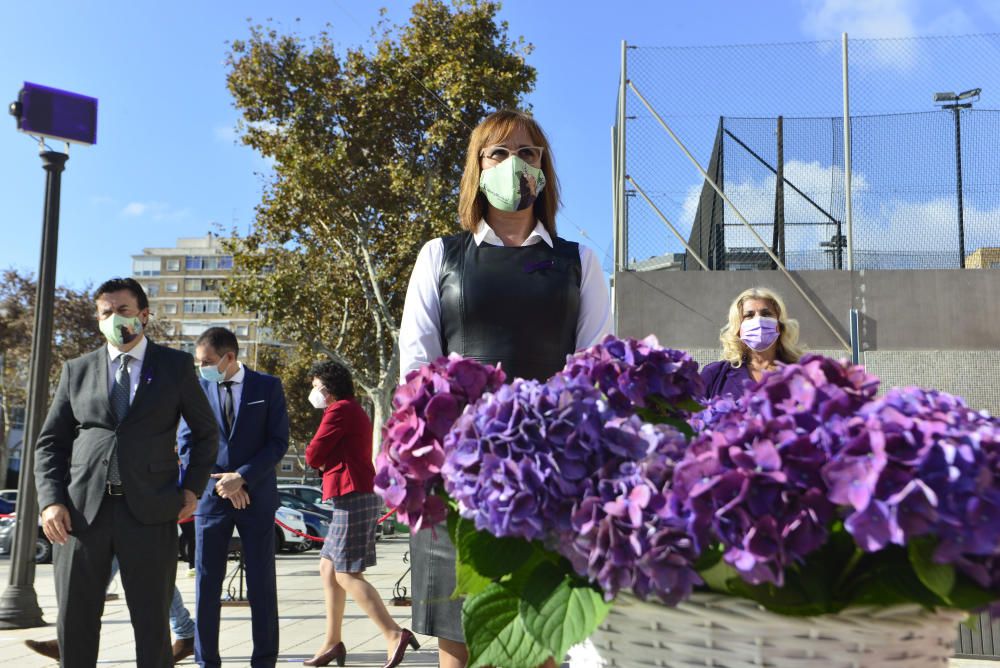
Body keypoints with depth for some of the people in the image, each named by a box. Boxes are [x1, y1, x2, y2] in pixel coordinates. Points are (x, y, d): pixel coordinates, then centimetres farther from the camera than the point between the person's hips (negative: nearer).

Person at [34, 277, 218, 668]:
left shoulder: (176, 366, 7)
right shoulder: (78, 370, 12)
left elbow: (205, 433, 14)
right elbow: (50, 442, 11)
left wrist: (193, 489, 4)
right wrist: (50, 501, -2)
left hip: (149, 511, -2)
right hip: (82, 509, 2)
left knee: (152, 623, 5)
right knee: (75, 622, 8)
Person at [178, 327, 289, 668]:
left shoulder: (268, 387, 1)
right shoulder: (197, 388, 6)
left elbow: (278, 442, -3)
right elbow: (186, 444, 4)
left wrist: (241, 478, -13)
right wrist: (219, 482, -8)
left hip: (256, 497, -1)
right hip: (211, 498, 2)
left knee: (261, 583, 3)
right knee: (207, 582, 4)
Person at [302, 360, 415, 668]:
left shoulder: (340, 410, -10)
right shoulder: (354, 411, 23)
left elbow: (313, 456, -10)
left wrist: (319, 458, 10)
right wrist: (327, 460, 0)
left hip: (353, 497, -10)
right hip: (355, 496, 10)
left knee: (346, 574, -9)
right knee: (328, 568, 13)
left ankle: (394, 634, -12)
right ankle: (332, 643, 18)